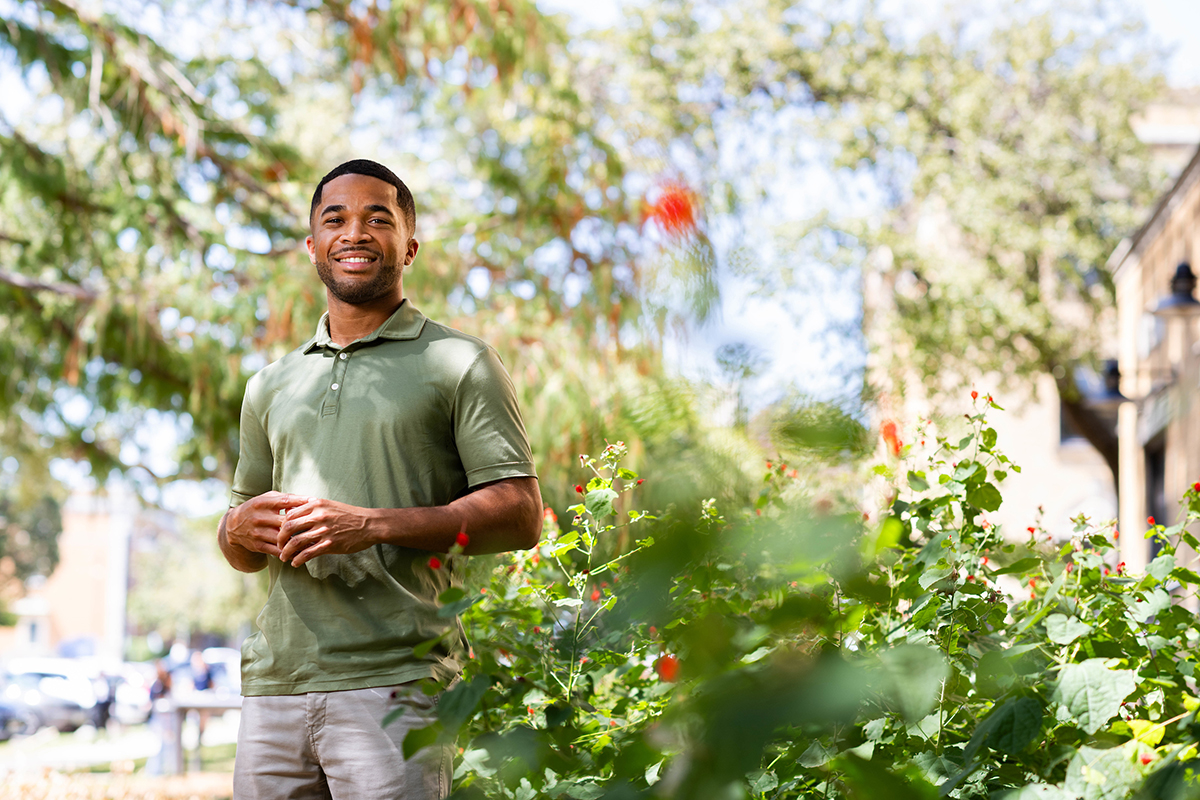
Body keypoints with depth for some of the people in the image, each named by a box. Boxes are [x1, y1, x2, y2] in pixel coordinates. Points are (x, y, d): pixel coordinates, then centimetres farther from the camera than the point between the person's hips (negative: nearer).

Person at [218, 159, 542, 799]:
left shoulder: (459, 364, 5)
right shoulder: (271, 386, 21)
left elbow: (521, 516, -5)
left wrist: (373, 525, -15)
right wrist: (242, 528, 0)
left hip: (394, 683, -5)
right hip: (274, 684, 5)